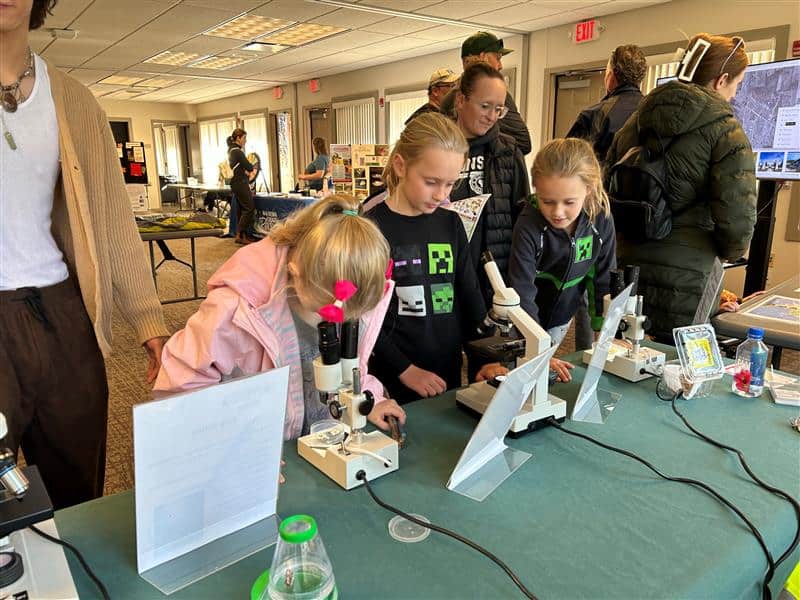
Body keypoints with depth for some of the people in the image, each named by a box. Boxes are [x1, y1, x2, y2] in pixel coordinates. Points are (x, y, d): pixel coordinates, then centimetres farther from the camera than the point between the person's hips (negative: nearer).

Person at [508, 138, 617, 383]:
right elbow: (522, 294, -28)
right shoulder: (528, 226, -27)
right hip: (524, 322, -3)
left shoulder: (601, 221, -16)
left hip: (560, 319, 4)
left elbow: (604, 281, -4)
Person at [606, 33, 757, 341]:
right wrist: (729, 252, 6)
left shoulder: (638, 119, 9)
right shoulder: (726, 131, -8)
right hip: (680, 274, -6)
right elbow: (737, 216, -14)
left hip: (625, 260, 6)